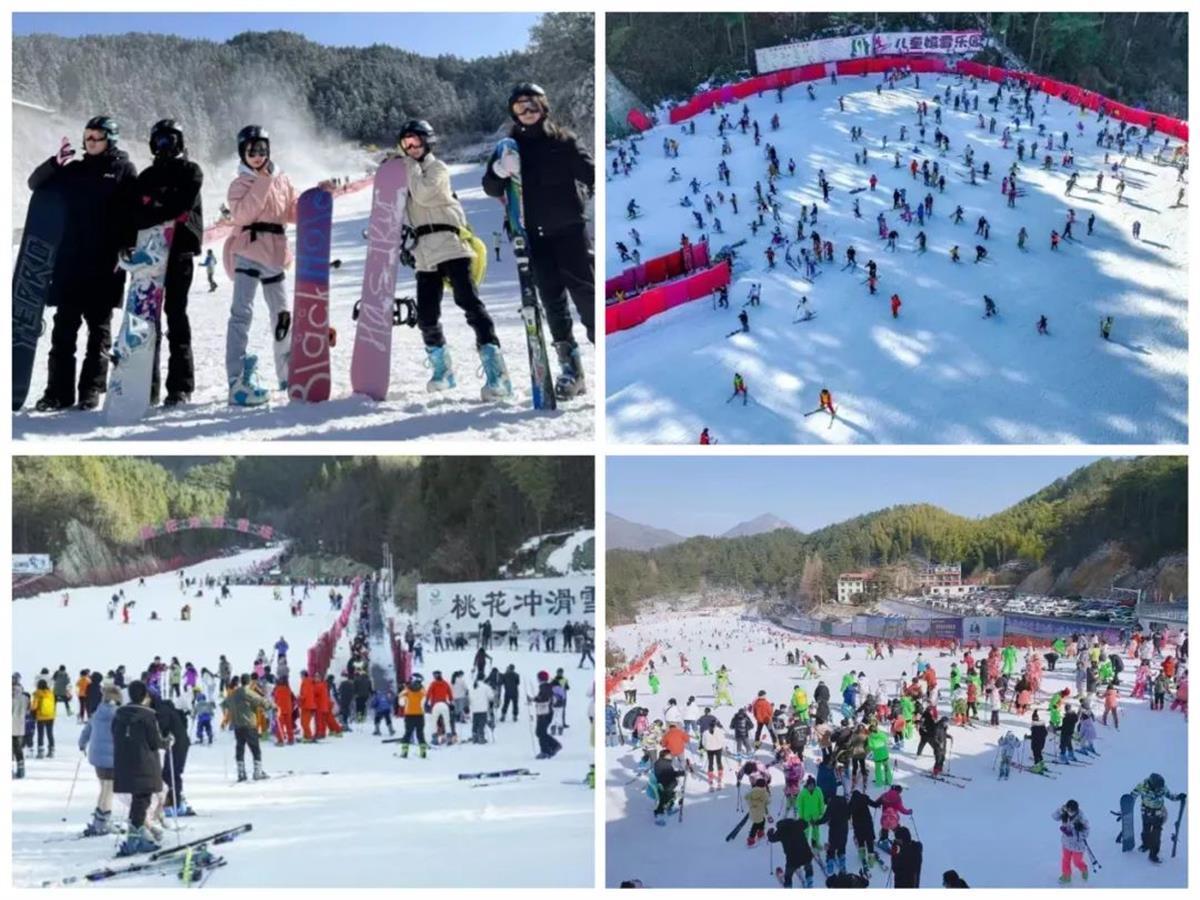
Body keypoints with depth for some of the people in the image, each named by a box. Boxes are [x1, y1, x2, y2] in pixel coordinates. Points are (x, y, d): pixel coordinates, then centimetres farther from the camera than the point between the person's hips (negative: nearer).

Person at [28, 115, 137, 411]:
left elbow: (134, 214, -4)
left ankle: (92, 389, 6)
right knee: (64, 328, 3)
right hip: (69, 262, 4)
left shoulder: (124, 170, 2)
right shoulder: (75, 170, 14)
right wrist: (55, 163, -4)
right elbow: (36, 184, 14)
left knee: (99, 328, 2)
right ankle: (59, 391, 5)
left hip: (104, 265, -4)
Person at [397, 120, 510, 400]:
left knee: (469, 301, -19)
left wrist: (412, 165, -1)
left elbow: (423, 193, -14)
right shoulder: (408, 174, 23)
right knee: (426, 316, 0)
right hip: (424, 253, 7)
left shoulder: (437, 167, 3)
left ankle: (496, 373, -27)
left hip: (450, 244, -7)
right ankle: (441, 370, 21)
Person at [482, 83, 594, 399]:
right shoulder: (510, 147, 10)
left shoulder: (563, 141, 4)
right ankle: (570, 366, 7)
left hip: (569, 229, -2)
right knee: (552, 299, 3)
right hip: (534, 235, 2)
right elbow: (491, 189, 5)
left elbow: (589, 173, 1)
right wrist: (499, 171, -16)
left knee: (584, 291, -9)